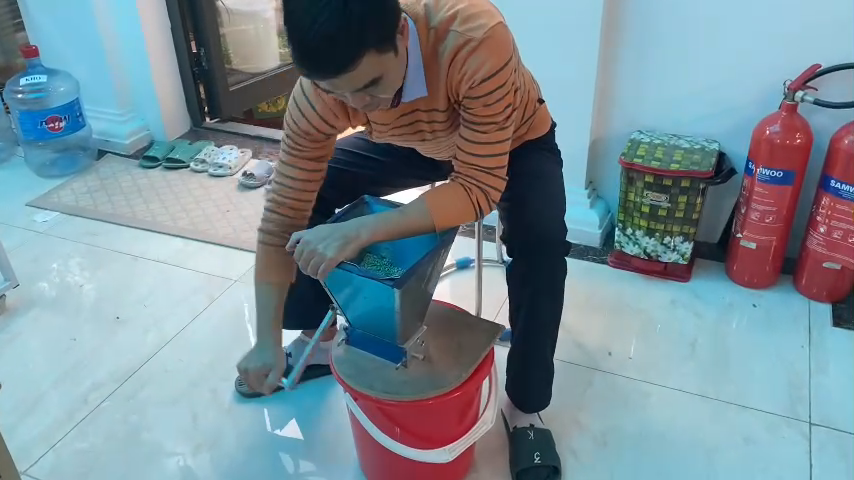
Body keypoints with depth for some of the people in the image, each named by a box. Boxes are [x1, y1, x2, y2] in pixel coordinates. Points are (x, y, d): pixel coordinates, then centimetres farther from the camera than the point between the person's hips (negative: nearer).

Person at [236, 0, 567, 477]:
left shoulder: (475, 38, -43)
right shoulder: (318, 93, -30)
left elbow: (480, 188, -39)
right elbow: (284, 213, -23)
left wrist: (361, 231, -49)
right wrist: (268, 340, -22)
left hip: (513, 142, -3)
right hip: (412, 143, 3)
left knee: (542, 241, -31)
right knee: (309, 197, -10)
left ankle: (525, 408, -7)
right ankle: (320, 339, 14)